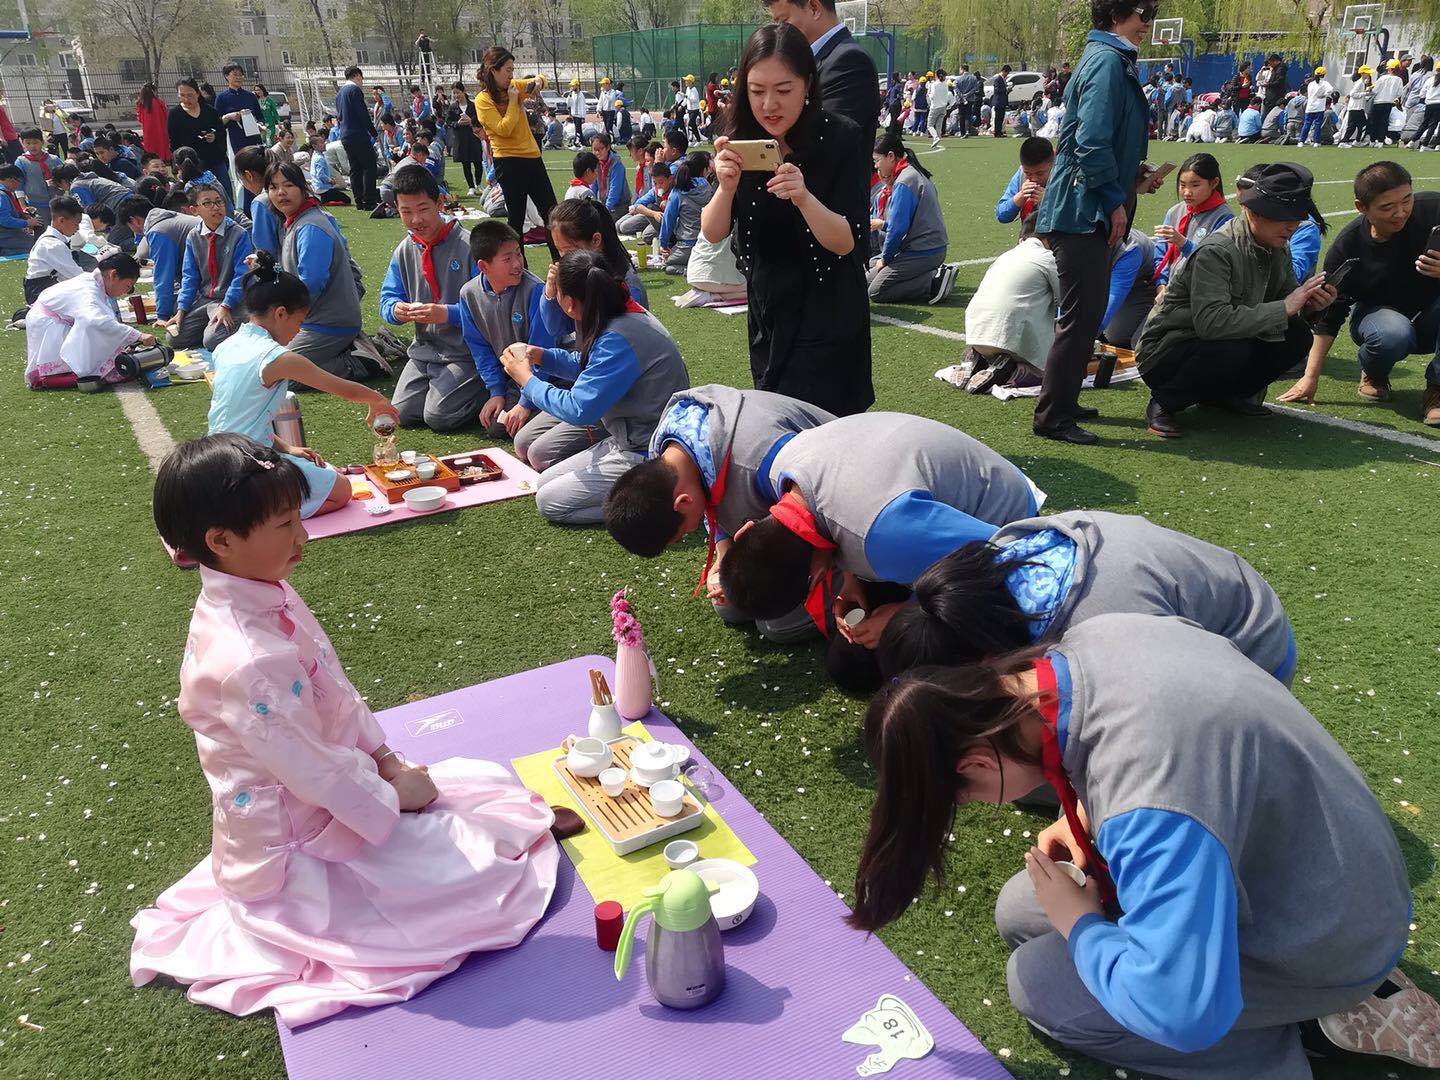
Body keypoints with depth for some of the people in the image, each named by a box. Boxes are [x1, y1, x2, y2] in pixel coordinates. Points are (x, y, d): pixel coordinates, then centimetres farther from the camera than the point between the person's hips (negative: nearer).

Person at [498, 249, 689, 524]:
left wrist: (527, 379, -13)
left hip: (648, 456, -10)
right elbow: (589, 364, 19)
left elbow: (579, 410, -28)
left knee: (549, 502, -3)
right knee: (545, 482, 15)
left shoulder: (618, 341, -28)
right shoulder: (626, 314, 1)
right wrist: (542, 356, 4)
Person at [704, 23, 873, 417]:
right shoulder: (739, 139, -5)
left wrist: (803, 197, -37)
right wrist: (726, 187, -28)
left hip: (827, 315, -5)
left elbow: (846, 242, -19)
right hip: (766, 311, 5)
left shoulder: (839, 138, -16)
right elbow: (713, 233, -8)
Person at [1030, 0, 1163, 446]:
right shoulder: (1108, 62, -12)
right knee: (1081, 316, -7)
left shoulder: (1110, 60, 20)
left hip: (1087, 211, 10)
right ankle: (1052, 416, 0)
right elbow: (1091, 143, -22)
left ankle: (1062, 402, 25)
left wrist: (1132, 179, 15)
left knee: (1086, 312, 16)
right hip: (1083, 210, -10)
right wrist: (1115, 201, -16)